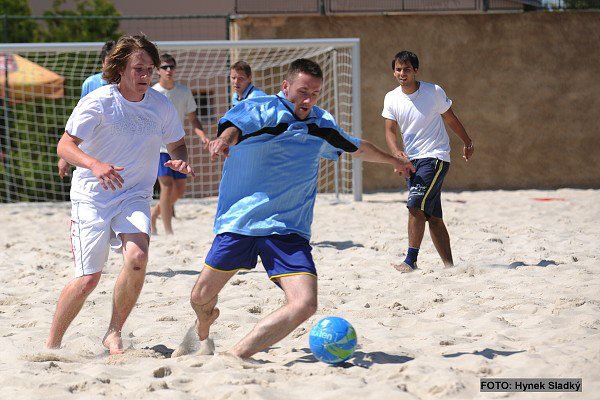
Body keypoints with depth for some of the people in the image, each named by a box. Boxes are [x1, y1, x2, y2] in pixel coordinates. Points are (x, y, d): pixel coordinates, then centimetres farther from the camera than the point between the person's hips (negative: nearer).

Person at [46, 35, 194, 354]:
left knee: (137, 258, -25)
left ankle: (114, 334, -6)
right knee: (89, 278, -6)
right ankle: (52, 343, 16)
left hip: (134, 196, 3)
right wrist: (95, 164, -38)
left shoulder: (161, 105, -2)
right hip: (91, 196, -3)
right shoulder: (98, 102, -14)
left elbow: (177, 144, 13)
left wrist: (181, 161, -12)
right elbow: (65, 145, -18)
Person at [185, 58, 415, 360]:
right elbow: (236, 125, -30)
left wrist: (394, 161, 47)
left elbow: (358, 148, 32)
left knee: (305, 304, -19)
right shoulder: (261, 109, -6)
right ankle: (203, 330, 42)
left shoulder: (321, 123, 12)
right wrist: (224, 140, -55)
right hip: (241, 219, -3)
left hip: (289, 230, 3)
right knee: (202, 297, 4)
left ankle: (235, 357, -12)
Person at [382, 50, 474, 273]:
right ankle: (449, 265, 14)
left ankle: (411, 261, -20)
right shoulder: (392, 99, 3)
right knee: (433, 216, 8)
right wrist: (396, 152, -21)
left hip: (435, 157, -5)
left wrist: (467, 142, 19)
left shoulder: (434, 92, -7)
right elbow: (390, 131, -1)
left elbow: (450, 119, 7)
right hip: (411, 160, 5)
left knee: (415, 206, -21)